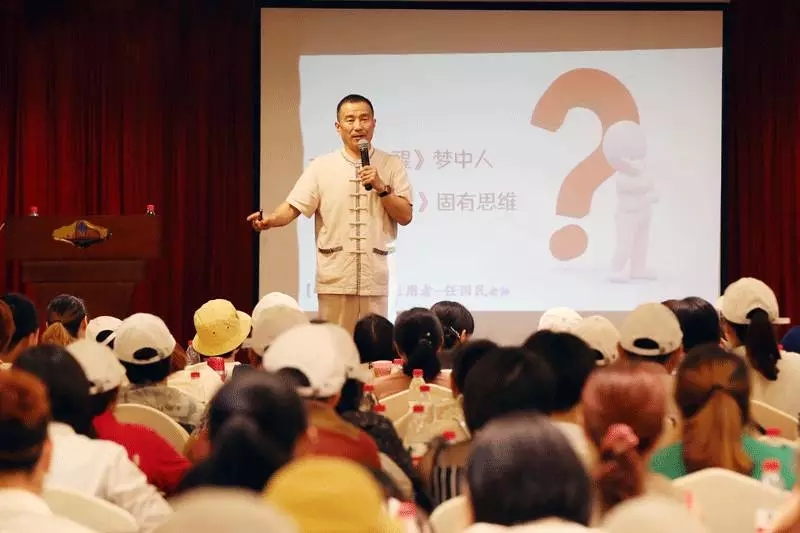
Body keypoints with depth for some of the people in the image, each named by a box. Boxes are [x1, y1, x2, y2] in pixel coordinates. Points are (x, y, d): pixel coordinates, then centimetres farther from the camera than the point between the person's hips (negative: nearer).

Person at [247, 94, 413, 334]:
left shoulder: (392, 165, 5)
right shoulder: (322, 166, 4)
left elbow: (405, 216, 2)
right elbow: (293, 207, -3)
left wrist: (381, 187, -12)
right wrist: (270, 219, -23)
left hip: (375, 278, 0)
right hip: (334, 278, 0)